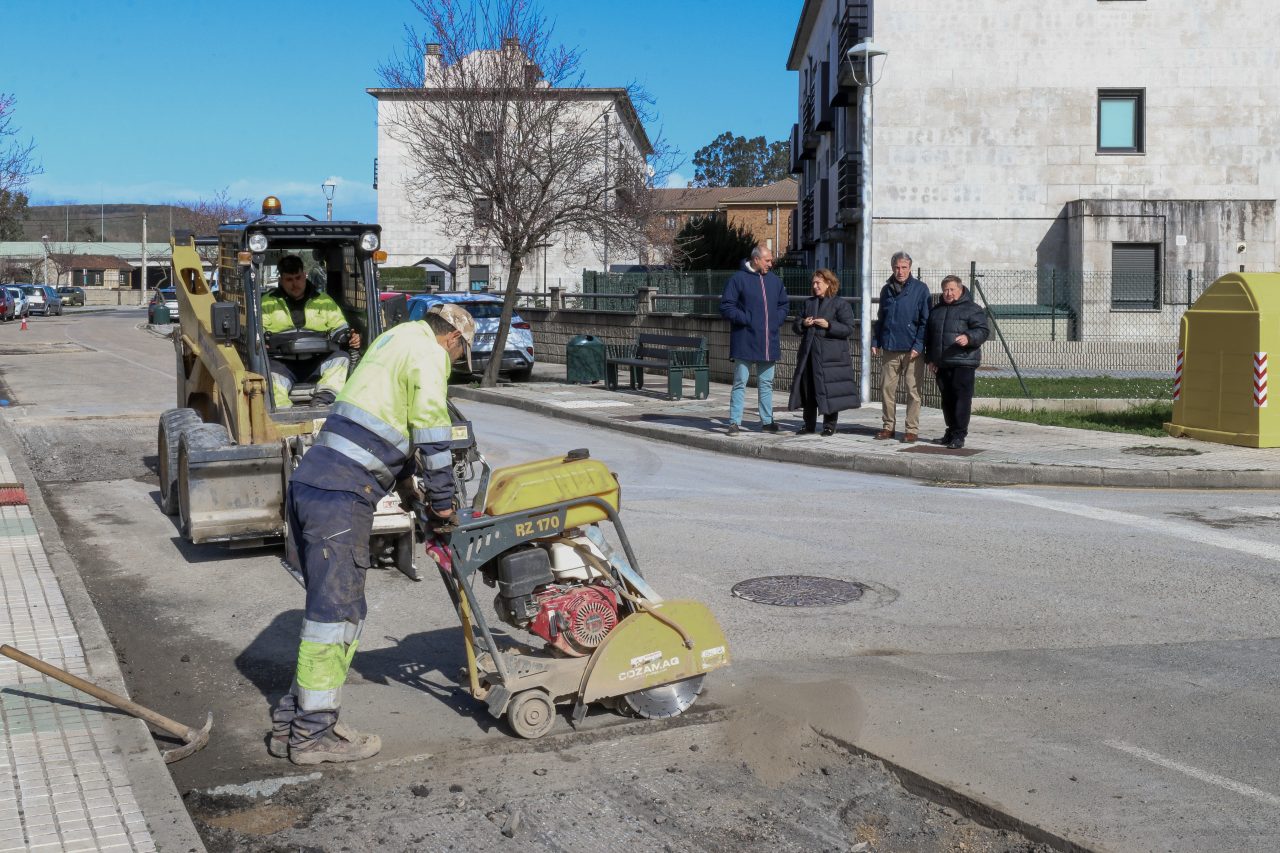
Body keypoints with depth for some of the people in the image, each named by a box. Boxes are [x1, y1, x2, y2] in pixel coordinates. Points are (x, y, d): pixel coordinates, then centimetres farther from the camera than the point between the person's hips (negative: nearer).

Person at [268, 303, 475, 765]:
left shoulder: (393, 339, 27)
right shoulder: (428, 351, -2)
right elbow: (431, 429, -9)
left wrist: (405, 477, 33)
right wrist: (442, 499, 0)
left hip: (309, 483, 10)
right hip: (341, 496, -10)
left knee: (331, 607, 15)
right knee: (337, 610, -4)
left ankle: (290, 723, 20)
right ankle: (313, 734, 2)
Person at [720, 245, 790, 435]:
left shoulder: (774, 280, 10)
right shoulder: (739, 279, -6)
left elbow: (783, 305, 22)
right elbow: (726, 307, -8)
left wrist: (777, 320, 4)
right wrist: (747, 319, -15)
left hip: (769, 342, 5)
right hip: (745, 342, -5)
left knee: (766, 383, 11)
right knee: (740, 383, -2)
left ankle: (767, 421, 19)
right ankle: (734, 422, 1)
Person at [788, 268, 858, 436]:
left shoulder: (840, 304, -2)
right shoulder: (808, 302, 16)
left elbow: (848, 329, -9)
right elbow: (796, 326, 18)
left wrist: (828, 325, -19)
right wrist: (803, 324, -4)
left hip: (831, 356, -6)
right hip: (809, 353, 6)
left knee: (829, 390, -3)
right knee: (807, 389, 8)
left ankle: (829, 425, 7)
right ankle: (809, 424, 17)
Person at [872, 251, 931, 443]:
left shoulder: (920, 289, -1)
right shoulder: (886, 289, 12)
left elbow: (925, 320, -3)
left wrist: (918, 345, -11)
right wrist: (875, 342, 10)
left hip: (912, 350, -4)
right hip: (889, 348, 4)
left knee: (913, 390, -1)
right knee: (886, 387, 6)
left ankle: (912, 429, 6)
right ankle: (888, 426, 16)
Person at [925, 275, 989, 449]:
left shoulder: (972, 309, -1)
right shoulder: (936, 310, 19)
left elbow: (983, 331, -9)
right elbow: (929, 336, 25)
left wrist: (968, 338, -28)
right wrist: (930, 358, 16)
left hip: (963, 362, -6)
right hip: (941, 363, 6)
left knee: (961, 397, -9)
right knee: (947, 398, 11)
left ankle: (959, 434, -7)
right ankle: (951, 430, 23)